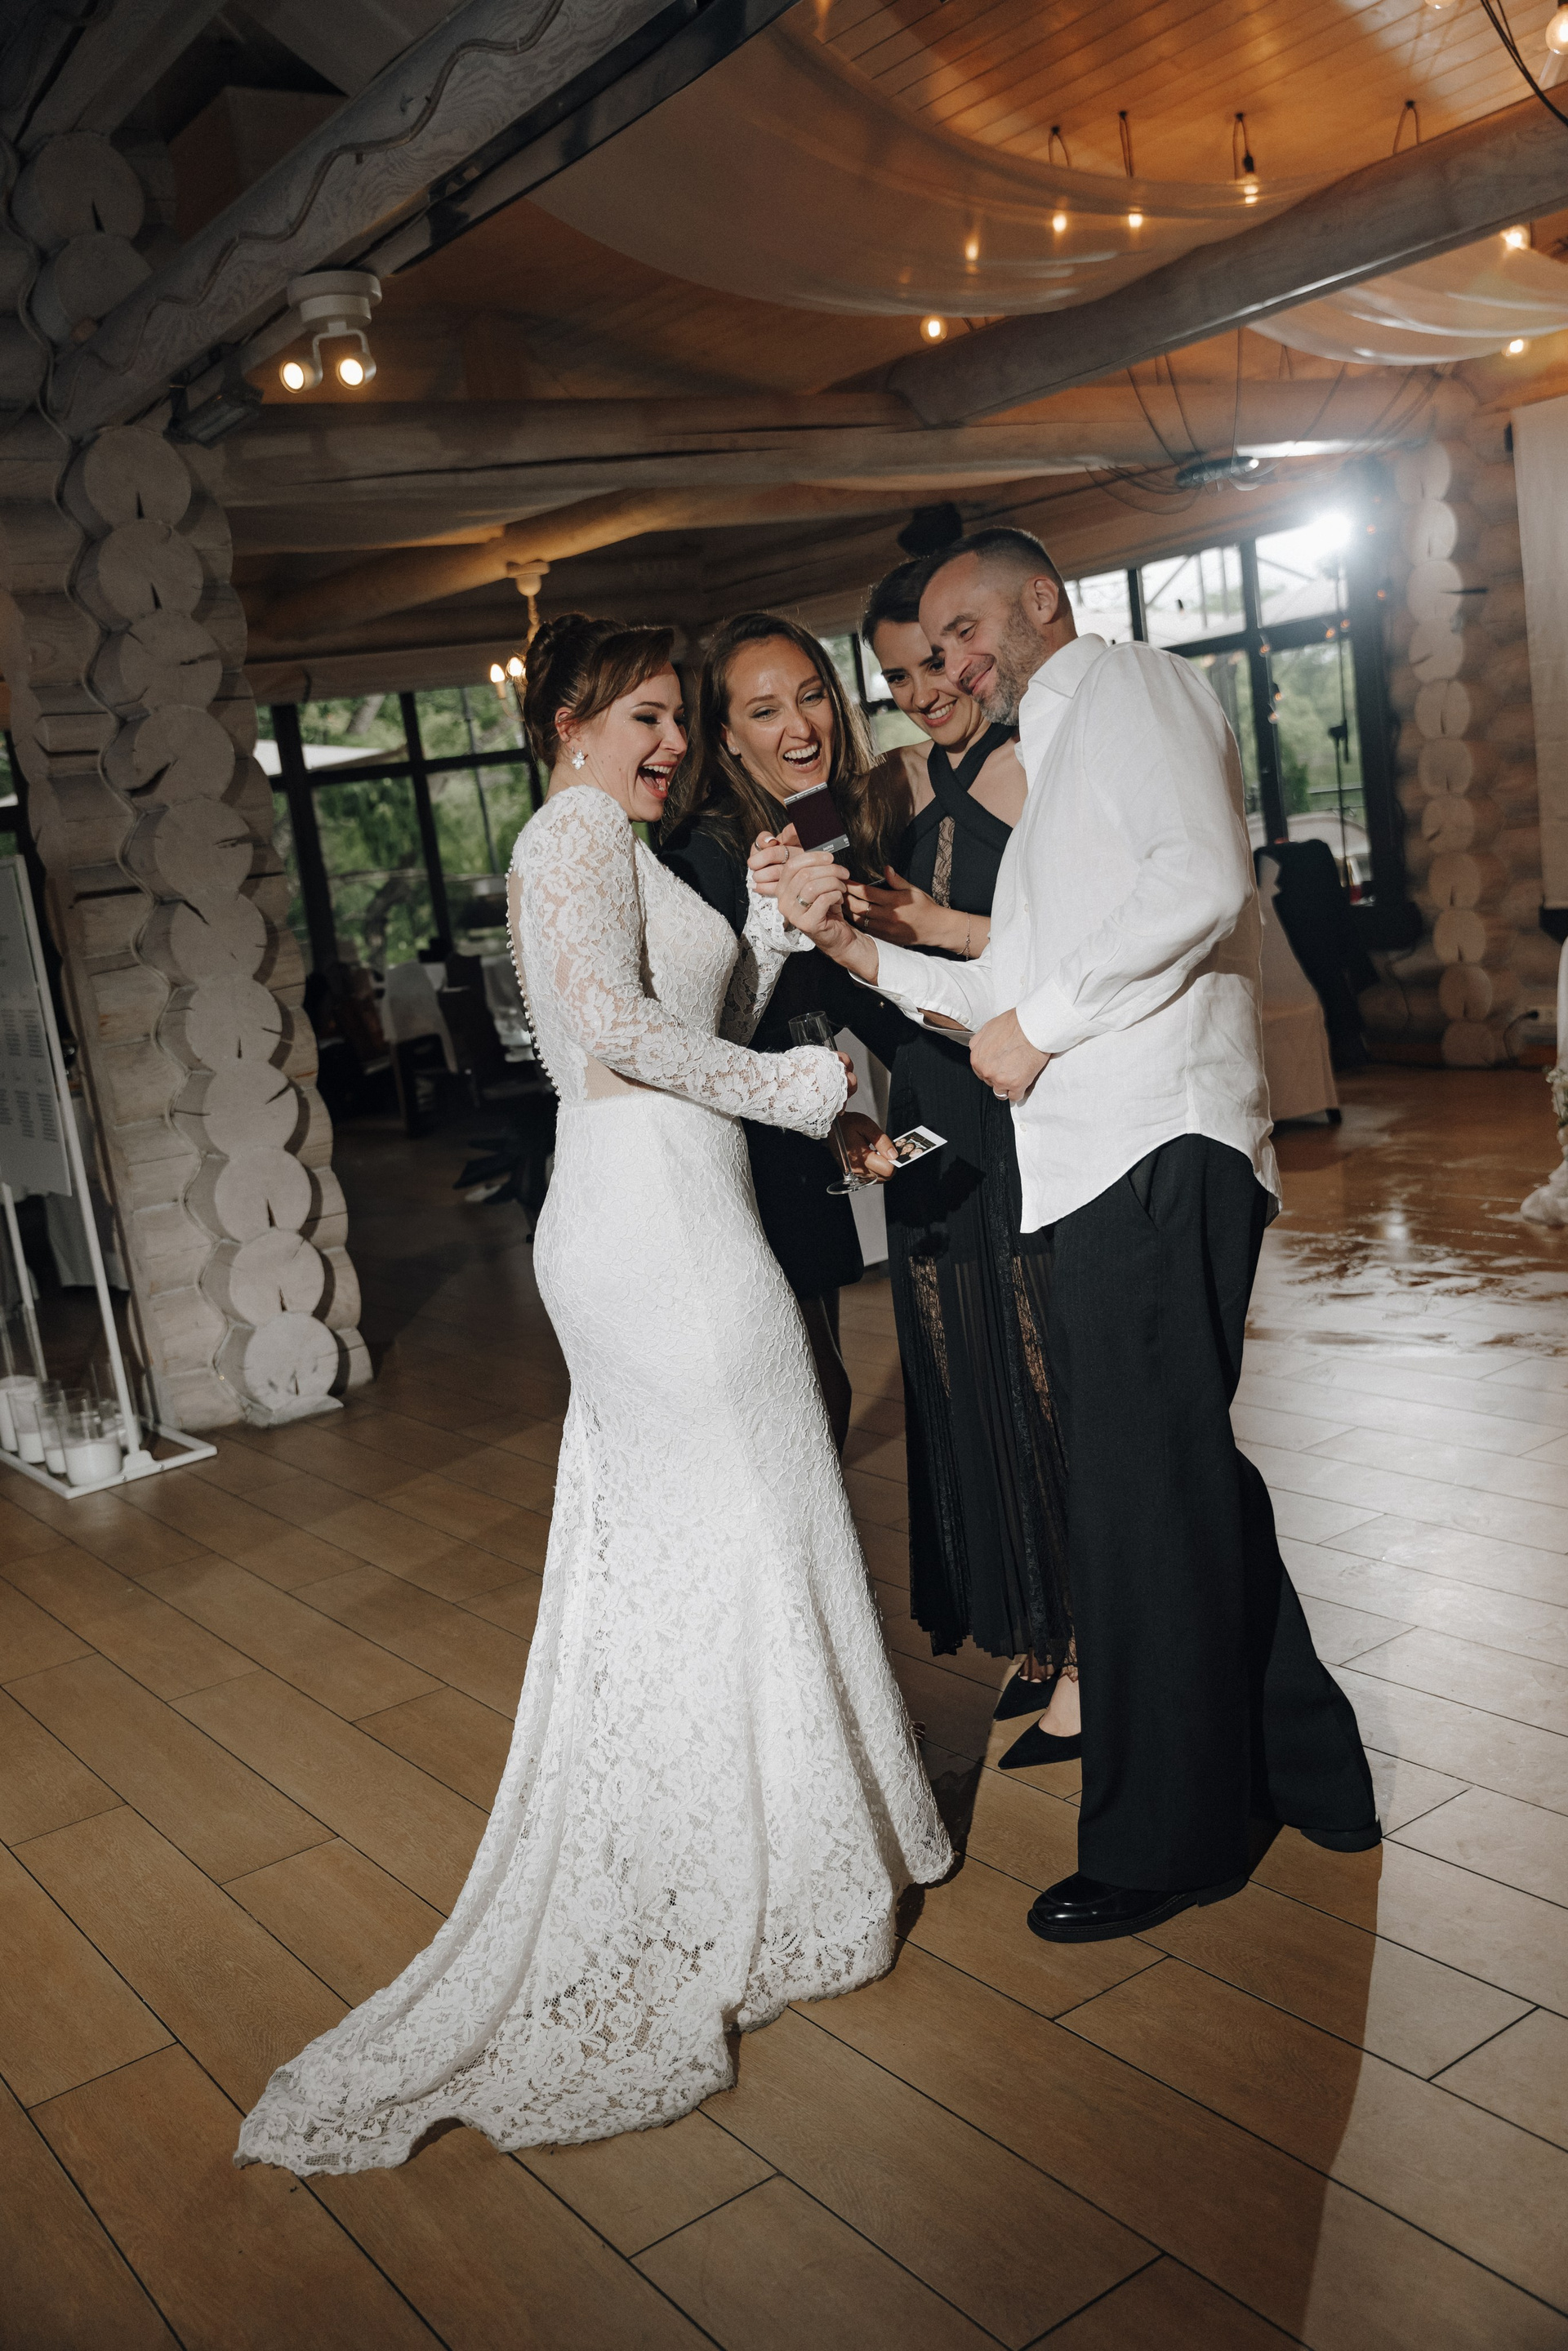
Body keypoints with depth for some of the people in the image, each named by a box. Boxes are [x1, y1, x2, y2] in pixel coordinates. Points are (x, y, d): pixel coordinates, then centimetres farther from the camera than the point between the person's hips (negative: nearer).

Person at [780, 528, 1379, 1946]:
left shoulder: (1125, 682, 0)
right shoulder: (1053, 759, 28)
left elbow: (1203, 883, -18)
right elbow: (1017, 988, 24)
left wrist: (1039, 1023, -13)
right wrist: (863, 952, 13)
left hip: (1157, 1149, -10)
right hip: (1112, 1156, 10)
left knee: (1142, 1494, -4)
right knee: (1186, 1475, 16)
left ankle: (1163, 1842, 9)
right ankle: (1303, 1771, 30)